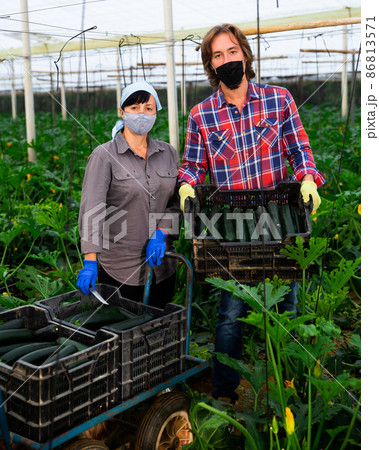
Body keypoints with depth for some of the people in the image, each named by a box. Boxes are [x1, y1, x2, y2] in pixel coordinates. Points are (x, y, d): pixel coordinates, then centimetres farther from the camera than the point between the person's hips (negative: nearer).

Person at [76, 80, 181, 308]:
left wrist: (161, 234, -11)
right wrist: (90, 261, -26)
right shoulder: (104, 155, -7)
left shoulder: (168, 153, 8)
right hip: (119, 268, -4)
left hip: (161, 263, 5)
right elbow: (92, 207, -17)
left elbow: (177, 202, 8)